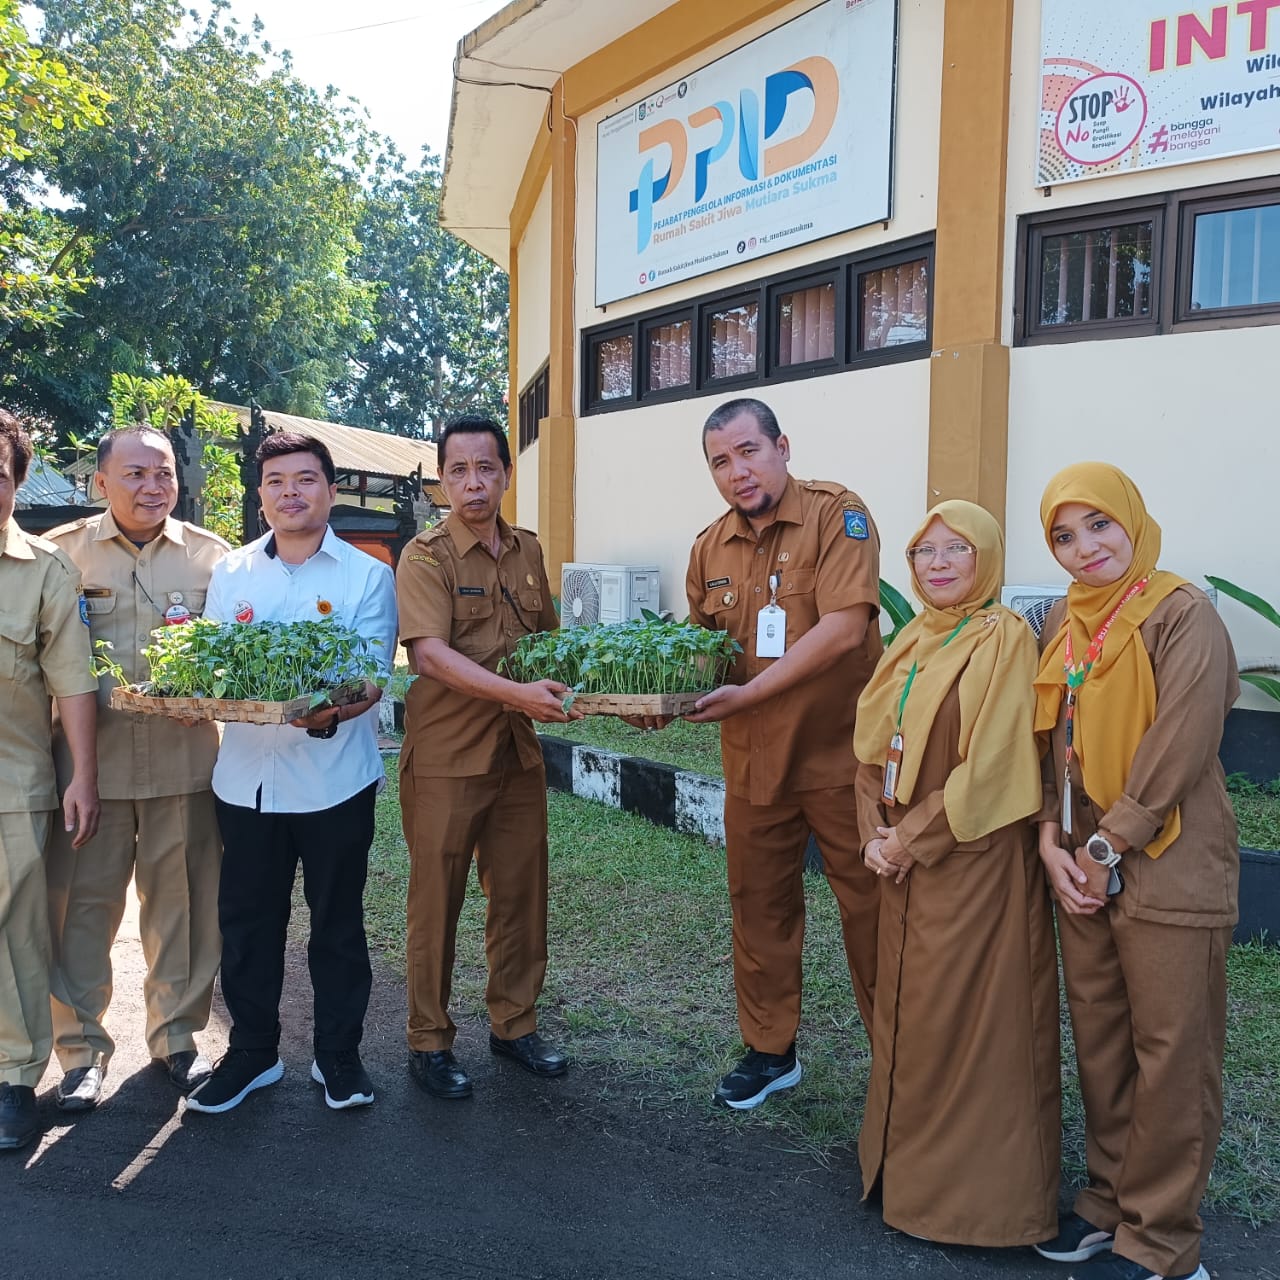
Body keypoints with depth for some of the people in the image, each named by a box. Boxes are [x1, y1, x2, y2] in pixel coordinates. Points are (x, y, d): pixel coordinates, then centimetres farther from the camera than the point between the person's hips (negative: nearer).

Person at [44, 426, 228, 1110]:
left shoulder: (212, 555, 7)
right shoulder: (61, 552, 5)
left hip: (186, 756, 1)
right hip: (89, 753, 0)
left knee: (183, 900, 8)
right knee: (81, 900, 4)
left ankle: (176, 1035, 26)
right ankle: (82, 1049, 21)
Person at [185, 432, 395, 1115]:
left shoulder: (368, 574, -1)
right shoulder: (230, 573, 9)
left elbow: (373, 677, -8)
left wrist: (330, 713, -29)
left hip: (334, 781, -2)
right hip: (247, 778, 3)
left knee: (337, 923, 9)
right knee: (246, 923, 12)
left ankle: (338, 1054, 27)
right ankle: (252, 1051, 31)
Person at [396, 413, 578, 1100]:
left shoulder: (528, 552, 10)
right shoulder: (425, 556, -9)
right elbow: (431, 654, -22)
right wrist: (516, 693, -33)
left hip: (518, 752, 6)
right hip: (445, 758, -5)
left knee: (521, 894, 14)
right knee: (437, 901, 6)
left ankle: (514, 1023, 31)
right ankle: (430, 1042, 21)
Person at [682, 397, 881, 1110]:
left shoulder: (836, 514, -11)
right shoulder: (710, 549, 7)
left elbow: (844, 628, -22)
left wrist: (751, 692, -22)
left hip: (842, 756, -5)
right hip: (754, 764, 6)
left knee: (871, 908, 6)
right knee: (760, 908, 15)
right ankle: (771, 1052, 33)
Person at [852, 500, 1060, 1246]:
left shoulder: (1004, 639, -12)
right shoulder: (914, 642, 11)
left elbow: (990, 763, -19)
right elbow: (874, 742, 10)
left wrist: (912, 838, -15)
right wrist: (876, 834, -3)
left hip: (975, 862, -7)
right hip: (907, 859, 7)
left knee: (971, 1019, 2)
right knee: (909, 1009, 16)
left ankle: (975, 1192, 19)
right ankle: (908, 1161, 34)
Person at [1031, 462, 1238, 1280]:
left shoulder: (1182, 614, -10)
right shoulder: (1064, 624, 9)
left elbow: (1179, 745, -17)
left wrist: (1107, 846, -14)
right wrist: (1052, 839, -1)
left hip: (1168, 870, -6)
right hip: (1084, 870, 6)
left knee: (1172, 1057, 4)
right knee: (1100, 1044, 15)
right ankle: (1112, 1201, 32)